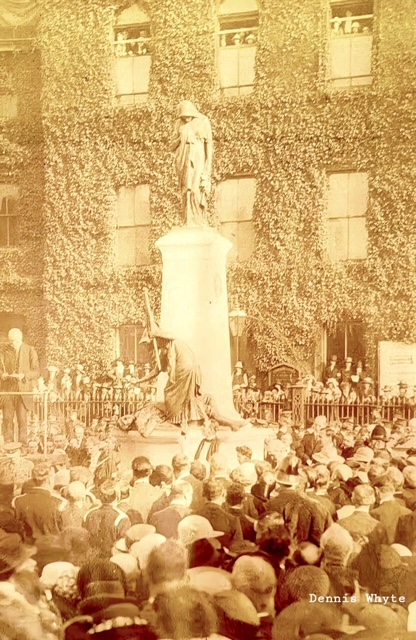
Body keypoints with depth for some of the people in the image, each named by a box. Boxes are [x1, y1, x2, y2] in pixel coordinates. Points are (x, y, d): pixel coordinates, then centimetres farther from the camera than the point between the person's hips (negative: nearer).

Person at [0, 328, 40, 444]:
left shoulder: (30, 351, 3)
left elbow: (36, 372, -1)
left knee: (22, 418, -5)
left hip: (23, 391, -2)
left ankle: (23, 444, 3)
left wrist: (23, 375, -18)